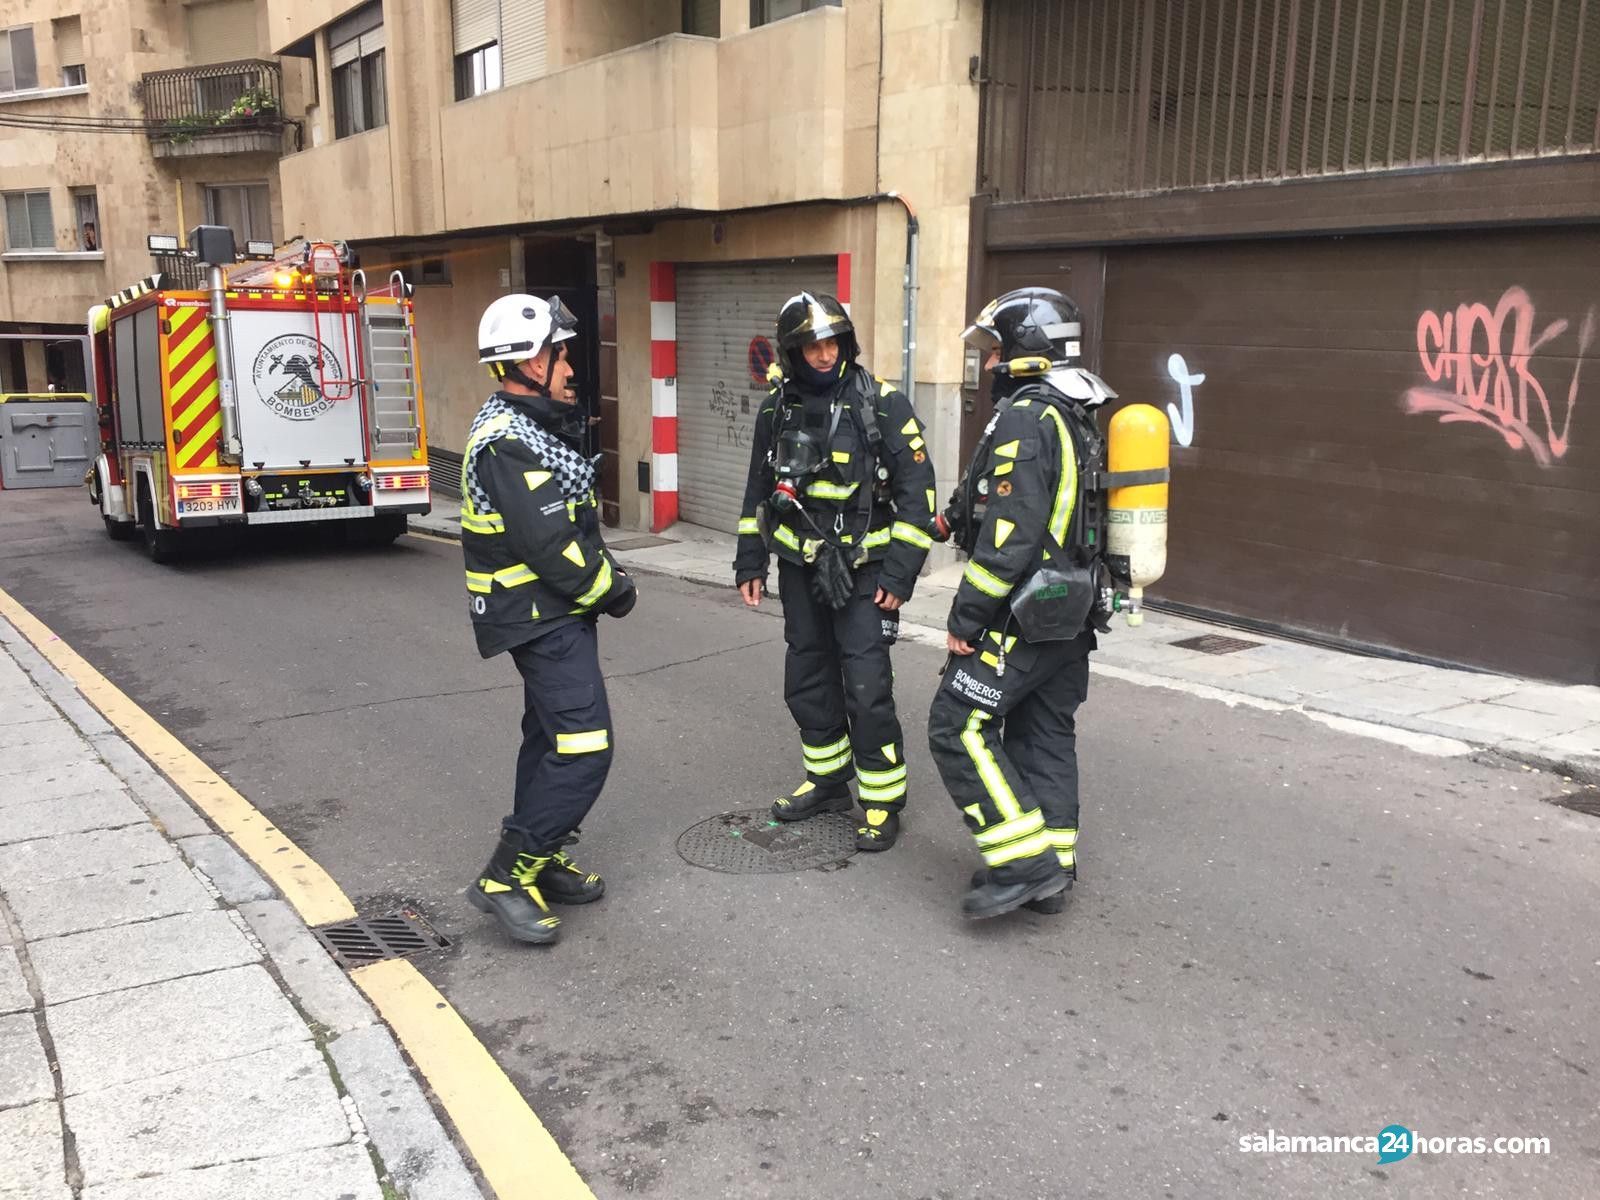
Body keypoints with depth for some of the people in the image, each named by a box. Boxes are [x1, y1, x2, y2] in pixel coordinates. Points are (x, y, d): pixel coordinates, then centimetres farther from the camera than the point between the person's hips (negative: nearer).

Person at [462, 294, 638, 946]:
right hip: (546, 618, -11)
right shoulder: (509, 445, -22)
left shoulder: (519, 427, 12)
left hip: (549, 613, 11)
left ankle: (541, 860, 32)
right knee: (583, 747, -12)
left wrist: (606, 575, 4)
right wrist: (612, 590, -12)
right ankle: (506, 879, -5)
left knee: (551, 735, 19)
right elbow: (551, 546, -25)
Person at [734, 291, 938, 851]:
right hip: (800, 570, 5)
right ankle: (827, 782, 31)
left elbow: (916, 492, -10)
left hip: (863, 571, -5)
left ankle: (883, 801, 8)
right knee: (808, 683, 13)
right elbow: (759, 491, 14)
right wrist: (750, 562, 12)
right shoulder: (777, 410, 4)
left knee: (867, 689, -7)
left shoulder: (883, 405, -11)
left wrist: (900, 573, -14)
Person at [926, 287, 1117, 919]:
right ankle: (1052, 871, 21)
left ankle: (1023, 862, -5)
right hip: (1073, 608, 10)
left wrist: (966, 615, -18)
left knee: (959, 726, -4)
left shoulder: (1025, 418, -17)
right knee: (1046, 735, 14)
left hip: (1023, 614, -10)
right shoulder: (1079, 418, 15)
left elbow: (1011, 531, -23)